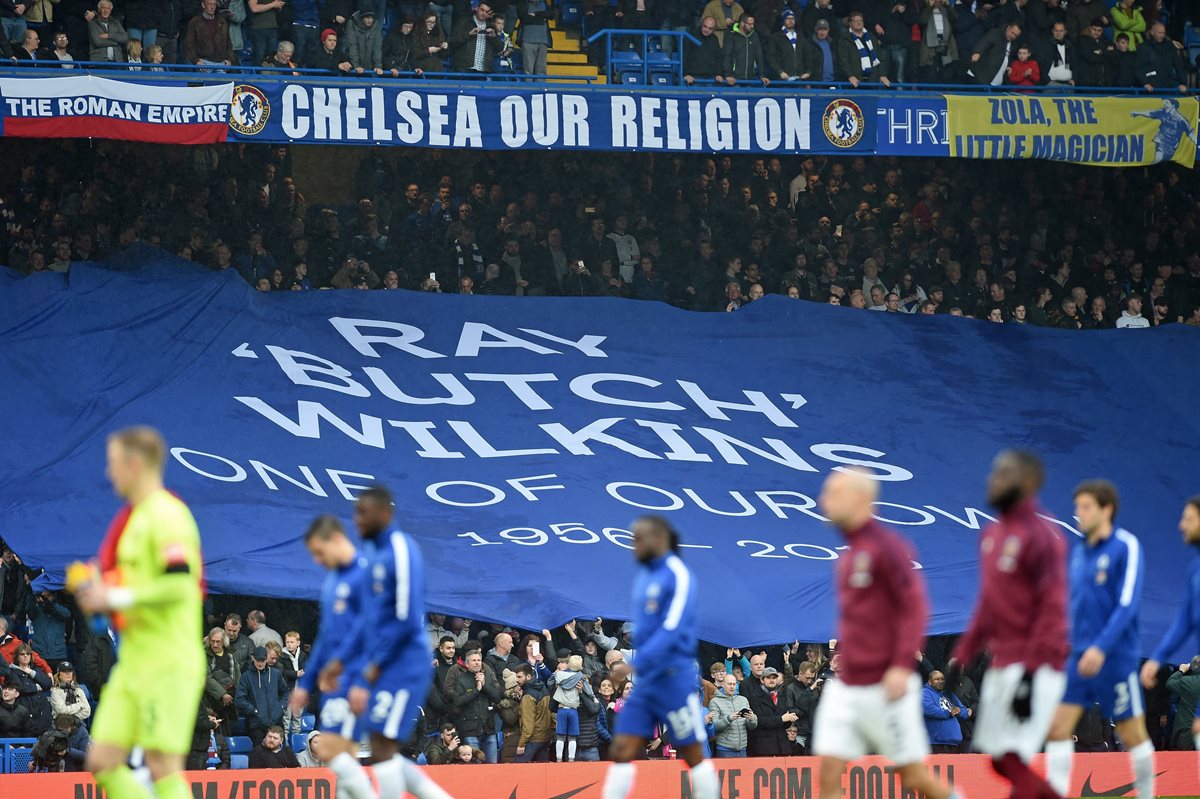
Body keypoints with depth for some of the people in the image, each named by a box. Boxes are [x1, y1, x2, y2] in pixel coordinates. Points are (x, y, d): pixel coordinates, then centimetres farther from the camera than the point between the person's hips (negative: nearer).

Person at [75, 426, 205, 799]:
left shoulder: (166, 515, -12)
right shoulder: (134, 516, 17)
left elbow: (179, 584, -23)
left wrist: (116, 597, -16)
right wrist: (101, 594, 12)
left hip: (167, 663, -10)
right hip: (133, 661, 10)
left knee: (163, 765, -10)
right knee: (103, 761, 5)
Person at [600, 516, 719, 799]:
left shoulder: (678, 576, -11)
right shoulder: (643, 577, 14)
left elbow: (671, 629, -20)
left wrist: (637, 663, -27)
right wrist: (639, 668, 17)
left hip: (673, 677, -8)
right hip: (645, 680, 8)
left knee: (694, 754, 1)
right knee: (621, 751, -2)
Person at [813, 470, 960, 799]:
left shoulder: (887, 546, -12)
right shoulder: (849, 552, 13)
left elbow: (915, 607, -17)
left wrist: (903, 665, -24)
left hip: (885, 685, -8)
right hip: (845, 686, 8)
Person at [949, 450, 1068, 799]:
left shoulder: (1040, 536, -12)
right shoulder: (993, 534, 14)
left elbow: (1052, 610, -17)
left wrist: (1030, 676, -22)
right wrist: (962, 655, 17)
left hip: (1032, 667, -9)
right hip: (1001, 664, 9)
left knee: (1010, 759, -11)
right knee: (1000, 760, 10)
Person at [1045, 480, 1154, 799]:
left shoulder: (1126, 547, -10)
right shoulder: (1080, 551, 11)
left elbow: (1128, 603, -17)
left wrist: (1101, 647, -25)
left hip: (1115, 657, -6)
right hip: (1078, 657, 6)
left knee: (1132, 734, 5)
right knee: (1057, 726, -6)